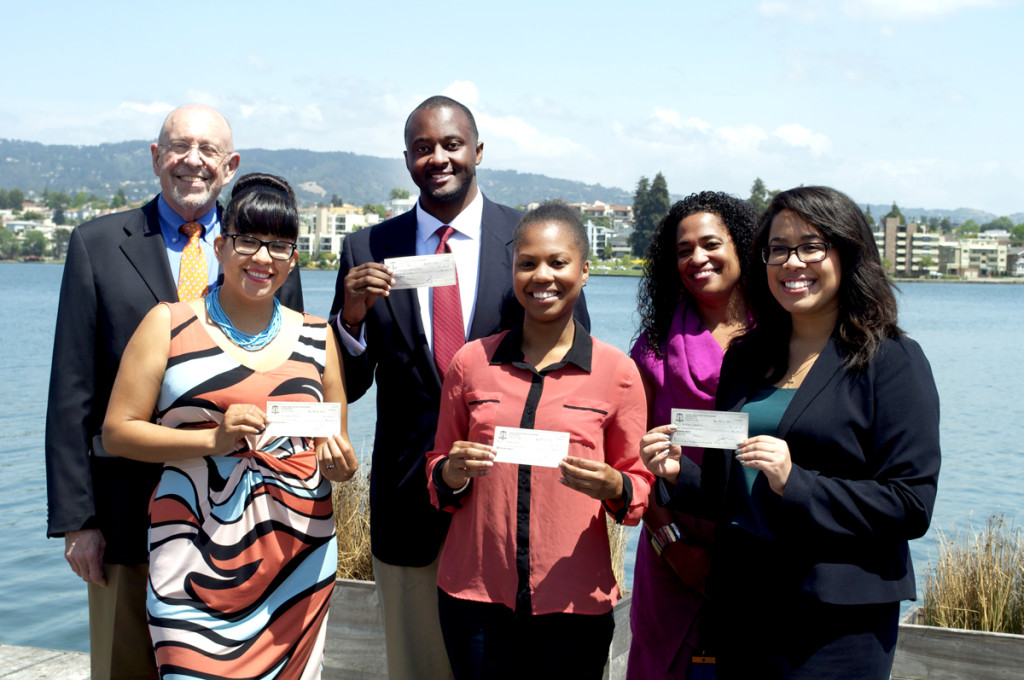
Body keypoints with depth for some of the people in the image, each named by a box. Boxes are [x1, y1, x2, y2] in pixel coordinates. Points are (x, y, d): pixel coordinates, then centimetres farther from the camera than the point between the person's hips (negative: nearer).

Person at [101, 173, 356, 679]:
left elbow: (339, 451, 18)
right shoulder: (169, 324, 4)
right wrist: (213, 439, -14)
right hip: (199, 558, -2)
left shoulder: (316, 338, 13)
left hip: (299, 554, 3)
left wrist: (339, 462, -5)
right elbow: (117, 432, -1)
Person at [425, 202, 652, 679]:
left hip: (574, 604, -1)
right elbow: (438, 475, 12)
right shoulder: (470, 363, 4)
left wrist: (615, 488, -17)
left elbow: (641, 488, 5)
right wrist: (452, 474, -10)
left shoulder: (617, 371, -1)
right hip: (474, 597, 1)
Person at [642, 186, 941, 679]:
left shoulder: (892, 360, -6)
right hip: (741, 607, 5)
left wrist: (794, 482, -22)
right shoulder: (745, 359, 12)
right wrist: (678, 473, -3)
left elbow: (912, 506, -13)